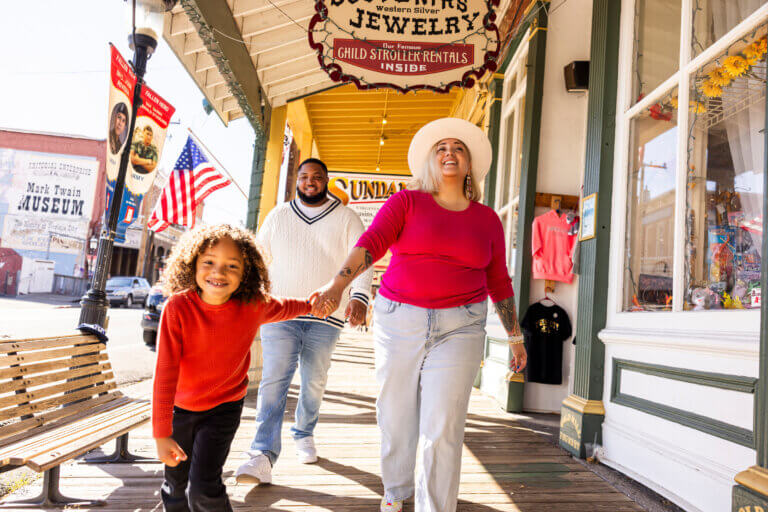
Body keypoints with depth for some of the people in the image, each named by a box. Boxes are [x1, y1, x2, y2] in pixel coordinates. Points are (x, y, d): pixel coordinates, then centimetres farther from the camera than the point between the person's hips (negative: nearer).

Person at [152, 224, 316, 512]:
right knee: (176, 488, 17)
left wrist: (310, 305, 21)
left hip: (223, 408, -1)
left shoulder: (254, 306, -19)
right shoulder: (178, 307, -26)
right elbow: (165, 373, -23)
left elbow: (282, 308, 7)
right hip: (179, 407, 1)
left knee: (203, 489, -10)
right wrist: (161, 434, -21)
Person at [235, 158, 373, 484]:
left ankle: (304, 435, 33)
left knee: (314, 382, 10)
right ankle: (263, 457, -13)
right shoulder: (278, 216, 13)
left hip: (325, 316, 0)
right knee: (274, 380, -10)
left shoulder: (346, 218, 5)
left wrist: (359, 296, -23)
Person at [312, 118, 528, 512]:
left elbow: (499, 282, 13)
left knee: (443, 428, -7)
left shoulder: (487, 220, 8)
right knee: (395, 415, 12)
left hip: (459, 327, 1)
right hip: (399, 320, 0)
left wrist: (515, 336, 14)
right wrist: (338, 283, -32)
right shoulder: (406, 202, 0)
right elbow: (370, 243, -15)